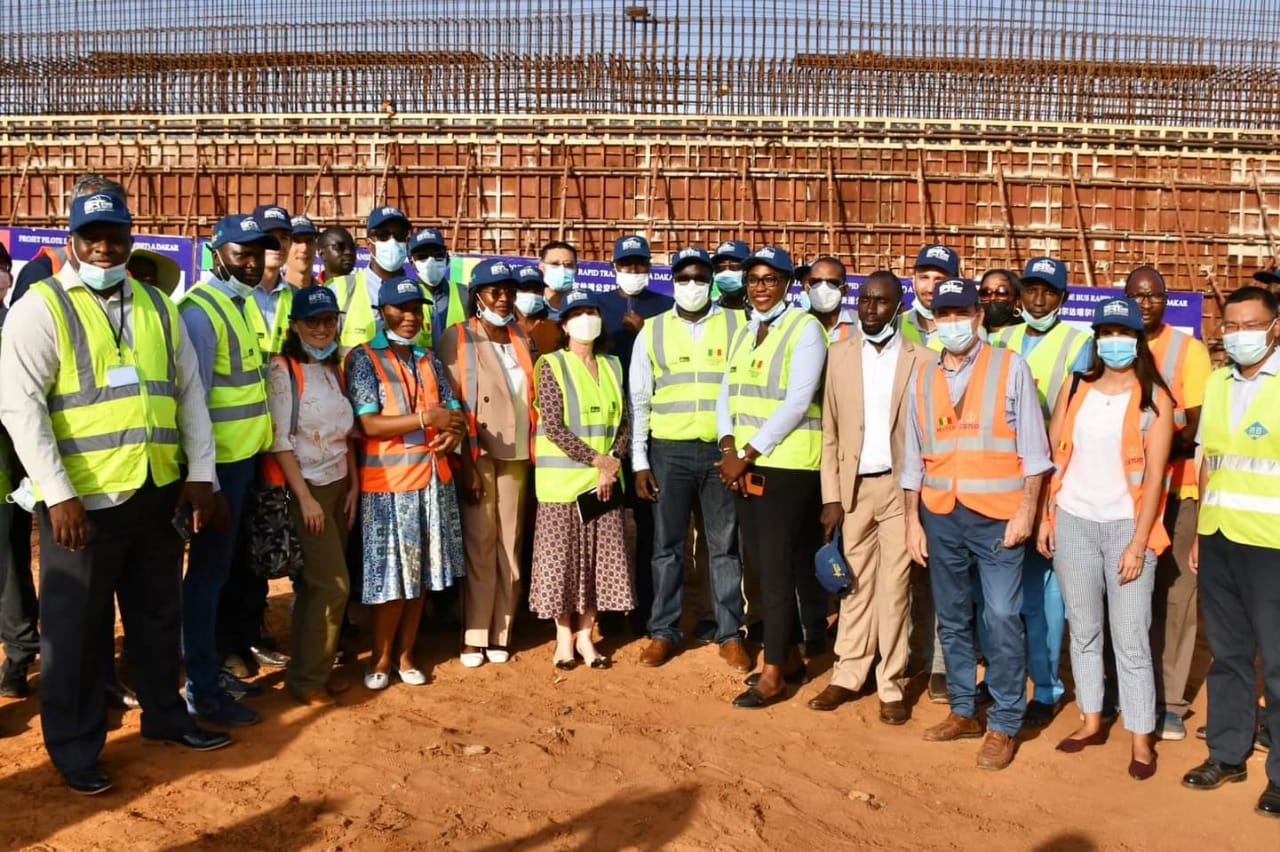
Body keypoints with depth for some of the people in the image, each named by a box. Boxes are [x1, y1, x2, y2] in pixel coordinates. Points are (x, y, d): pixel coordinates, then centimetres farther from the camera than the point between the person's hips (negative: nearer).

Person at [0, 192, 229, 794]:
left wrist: (200, 473, 6)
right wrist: (59, 495, -18)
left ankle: (164, 714, 38)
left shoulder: (157, 307, 11)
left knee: (158, 613, 19)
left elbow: (189, 390, 13)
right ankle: (74, 748, 25)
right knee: (77, 628, 8)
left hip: (158, 493, 5)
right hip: (83, 500, -5)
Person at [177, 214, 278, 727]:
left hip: (246, 456, 9)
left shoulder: (245, 302, 12)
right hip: (219, 461, -9)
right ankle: (202, 690, 11)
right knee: (207, 573, 0)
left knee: (223, 568, 17)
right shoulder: (201, 310, -16)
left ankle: (214, 668, 31)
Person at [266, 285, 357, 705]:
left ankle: (311, 668, 20)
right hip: (306, 488, -6)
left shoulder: (335, 369, 11)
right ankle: (307, 678, 6)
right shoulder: (283, 370, -10)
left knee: (315, 583, 10)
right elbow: (280, 442, -14)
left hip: (339, 486, 6)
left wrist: (354, 484, 4)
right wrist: (305, 497, -16)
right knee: (333, 585, -7)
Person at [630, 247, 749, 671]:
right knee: (667, 545, 7)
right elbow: (639, 401, 6)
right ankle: (663, 631, 19)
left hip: (723, 449, 0)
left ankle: (730, 634, 17)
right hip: (669, 451, 1)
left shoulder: (736, 324, 4)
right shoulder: (652, 330, 7)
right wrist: (640, 462, 1)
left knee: (725, 546, 7)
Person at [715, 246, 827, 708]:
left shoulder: (805, 328, -7)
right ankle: (790, 657, 26)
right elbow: (726, 395, 11)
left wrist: (747, 453, -16)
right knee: (762, 564, 12)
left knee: (778, 567, -4)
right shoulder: (743, 332, 15)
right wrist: (728, 446, -7)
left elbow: (797, 402, -16)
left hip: (787, 465, -7)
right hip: (745, 466, 7)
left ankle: (773, 674, 6)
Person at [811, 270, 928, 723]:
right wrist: (830, 496, 0)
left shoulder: (920, 359, -2)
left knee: (895, 588, 4)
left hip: (900, 486, -2)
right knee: (856, 585, 9)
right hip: (853, 487, 2)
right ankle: (847, 676, 19)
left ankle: (890, 685, 15)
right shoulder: (839, 354, 5)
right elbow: (830, 432, 4)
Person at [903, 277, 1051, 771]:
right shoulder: (923, 377, 8)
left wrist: (1027, 511, -8)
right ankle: (963, 711, 27)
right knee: (952, 619, 13)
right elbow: (914, 456, 11)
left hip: (997, 515, -4)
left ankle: (1003, 726, 10)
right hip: (940, 514, 4)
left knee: (1002, 620, -4)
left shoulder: (1010, 368, -2)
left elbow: (1032, 447, -2)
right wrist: (912, 521, 8)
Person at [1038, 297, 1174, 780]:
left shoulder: (1154, 399, -3)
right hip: (1073, 522, 3)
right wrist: (1045, 517, 3)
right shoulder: (1075, 388, 5)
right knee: (1082, 630, 12)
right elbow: (1053, 457, 7)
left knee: (1131, 638, -1)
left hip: (1126, 525, -3)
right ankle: (1091, 721, 25)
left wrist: (1139, 542, -12)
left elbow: (1155, 475, -7)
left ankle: (1141, 739, 10)